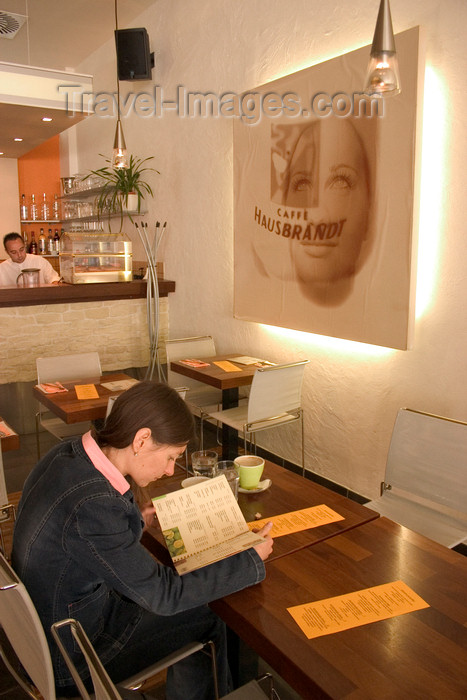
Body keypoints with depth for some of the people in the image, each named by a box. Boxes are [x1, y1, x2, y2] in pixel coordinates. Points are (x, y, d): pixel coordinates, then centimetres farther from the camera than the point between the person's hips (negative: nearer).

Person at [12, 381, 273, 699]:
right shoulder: (95, 506, -35)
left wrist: (135, 519, 4)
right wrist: (252, 560, -17)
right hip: (71, 659, -7)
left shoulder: (67, 455, -9)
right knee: (210, 618, 7)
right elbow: (163, 594, -25)